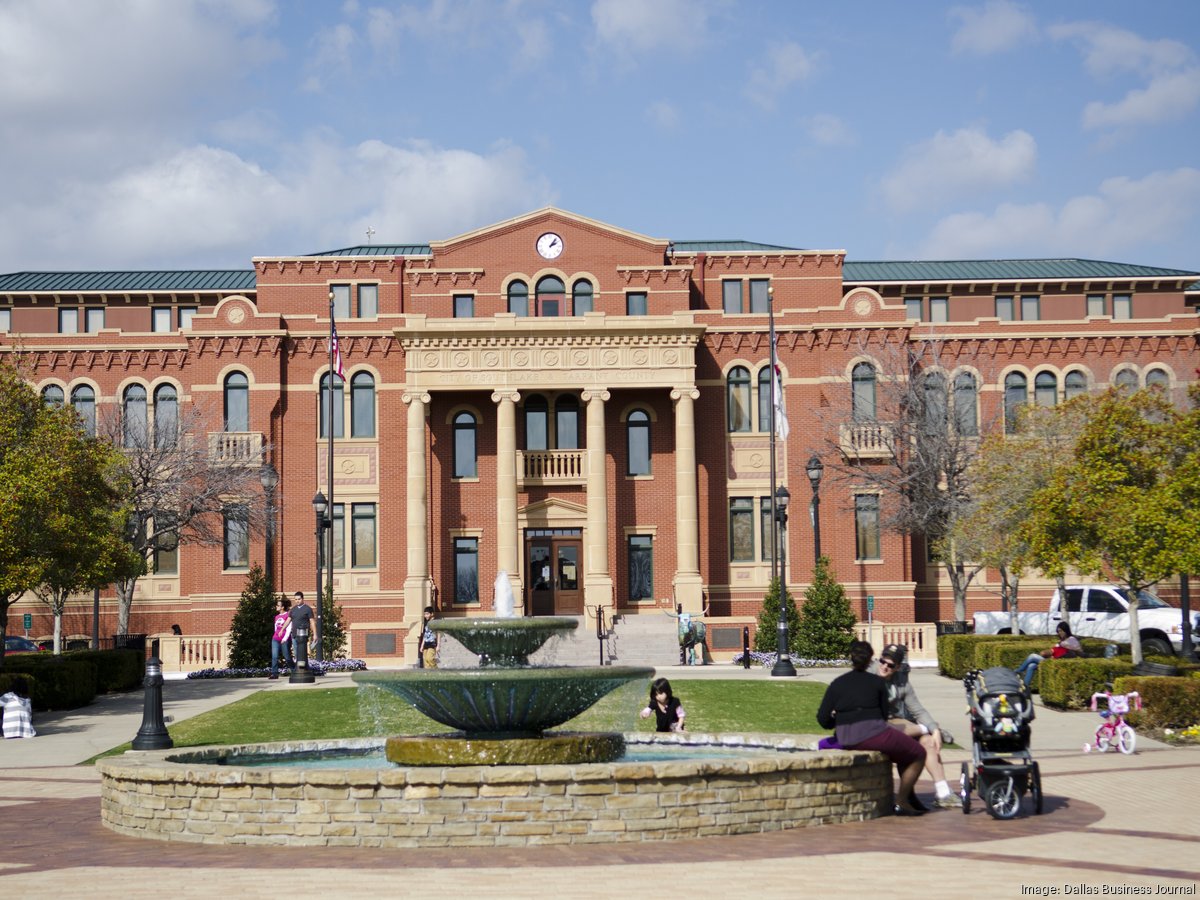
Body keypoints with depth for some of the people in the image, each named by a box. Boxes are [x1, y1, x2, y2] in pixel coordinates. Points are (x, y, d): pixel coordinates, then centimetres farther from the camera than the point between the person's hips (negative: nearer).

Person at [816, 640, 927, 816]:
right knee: (918, 754, 16)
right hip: (874, 734, -5)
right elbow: (884, 715, 10)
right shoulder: (877, 682, 4)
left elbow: (823, 719, 5)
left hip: (848, 742, 5)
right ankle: (901, 802, 12)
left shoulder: (837, 684, 8)